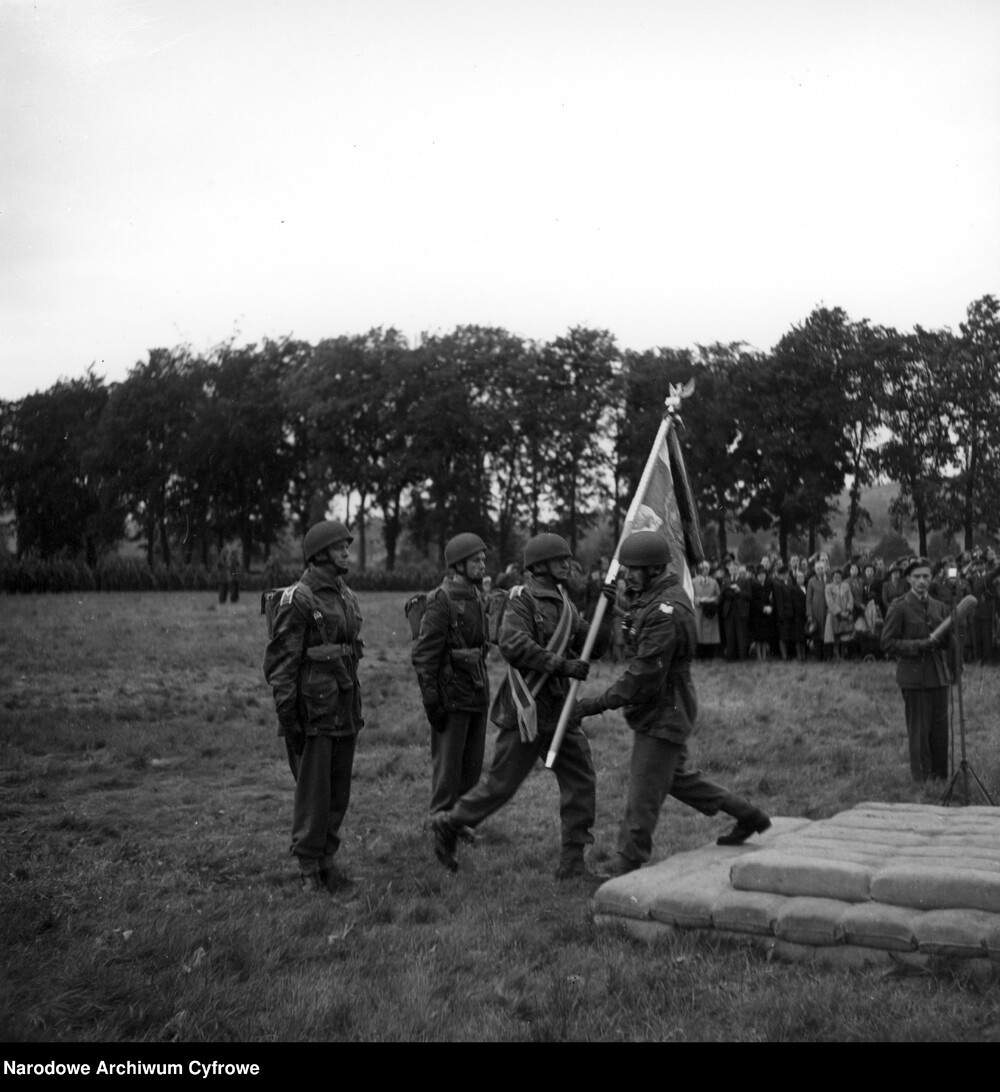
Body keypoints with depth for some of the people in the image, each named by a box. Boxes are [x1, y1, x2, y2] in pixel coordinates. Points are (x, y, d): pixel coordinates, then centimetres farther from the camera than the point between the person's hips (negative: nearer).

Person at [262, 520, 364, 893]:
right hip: (313, 709, -7)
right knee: (313, 791, 0)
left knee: (339, 790, 11)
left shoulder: (347, 597, 13)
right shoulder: (298, 599, -11)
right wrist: (286, 714, -16)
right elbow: (280, 659, -13)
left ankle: (326, 858, 23)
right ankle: (308, 866, 12)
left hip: (344, 709, 7)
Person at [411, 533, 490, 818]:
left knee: (472, 767, 14)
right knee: (447, 768, 1)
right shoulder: (441, 601, -14)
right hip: (452, 699, -8)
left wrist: (484, 691, 17)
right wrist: (431, 701, -17)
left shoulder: (477, 598, 11)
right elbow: (423, 655, -16)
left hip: (477, 695, 8)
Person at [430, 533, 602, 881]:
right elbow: (513, 646, -28)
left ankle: (573, 862, 11)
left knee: (581, 779, 4)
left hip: (558, 708, 8)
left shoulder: (563, 603, 14)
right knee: (502, 782, 1)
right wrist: (562, 665, -30)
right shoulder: (522, 601, -13)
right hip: (527, 709, -8)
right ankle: (449, 825, 22)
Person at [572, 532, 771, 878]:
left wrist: (599, 703, -23)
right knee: (678, 776, 24)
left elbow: (644, 676, -27)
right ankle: (748, 816, 37)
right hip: (661, 711, 11)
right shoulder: (652, 598, 6)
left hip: (662, 715, -11)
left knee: (643, 797, -2)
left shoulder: (666, 613, -25)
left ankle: (626, 867, 8)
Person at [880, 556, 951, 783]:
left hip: (938, 675, 5)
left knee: (940, 730, 7)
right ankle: (921, 780, 8)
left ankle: (940, 779, 16)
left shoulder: (938, 606, 14)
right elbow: (888, 643, -8)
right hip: (914, 677, -5)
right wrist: (919, 645, -17)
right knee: (919, 732, -2)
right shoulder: (899, 607, -4)